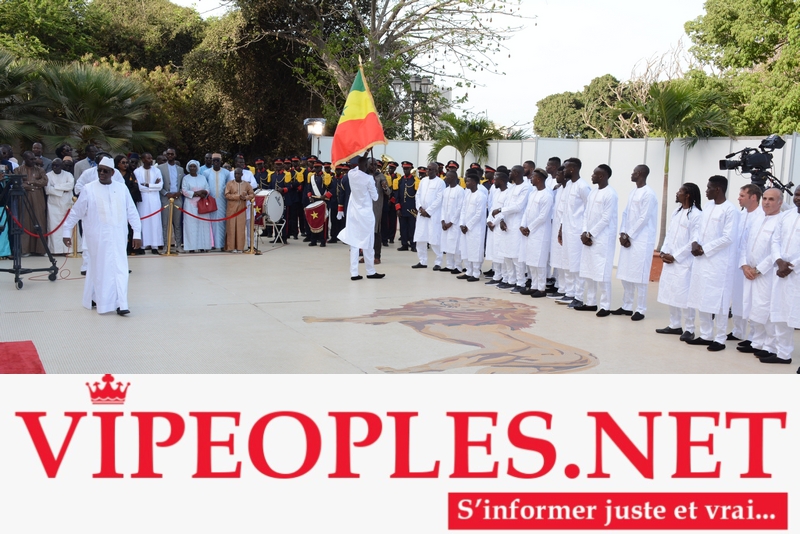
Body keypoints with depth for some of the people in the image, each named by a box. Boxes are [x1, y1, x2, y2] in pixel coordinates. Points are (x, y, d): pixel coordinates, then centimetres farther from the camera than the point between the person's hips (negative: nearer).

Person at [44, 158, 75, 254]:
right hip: (53, 205, 0)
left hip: (66, 204, 1)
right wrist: (63, 190, -7)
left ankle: (66, 249, -1)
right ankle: (55, 249, -6)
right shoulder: (48, 175, 8)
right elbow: (47, 189, -6)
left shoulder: (68, 175, 9)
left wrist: (56, 186, -8)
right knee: (54, 226, -6)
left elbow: (71, 185, -9)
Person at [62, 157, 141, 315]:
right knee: (99, 268, 2)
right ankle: (93, 298, 17)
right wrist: (67, 231, 5)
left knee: (120, 269, -3)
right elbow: (76, 212, 4)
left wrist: (137, 233, 2)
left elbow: (132, 212, 6)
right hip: (97, 236, -2)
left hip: (118, 235, 2)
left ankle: (120, 304, -2)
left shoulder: (122, 189, 4)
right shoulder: (89, 189, -1)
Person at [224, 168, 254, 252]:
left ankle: (240, 247, 3)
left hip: (242, 209, 2)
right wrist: (238, 196, -13)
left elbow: (252, 194, 10)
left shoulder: (246, 184, 9)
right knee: (231, 227, -3)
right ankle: (231, 247, -1)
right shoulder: (230, 184, 3)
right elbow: (227, 195, -6)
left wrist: (246, 197, -10)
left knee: (241, 228, -2)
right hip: (232, 209, -2)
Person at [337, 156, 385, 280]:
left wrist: (362, 157, 29)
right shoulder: (369, 178, -16)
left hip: (353, 213, 5)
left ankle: (354, 273, 0)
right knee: (367, 243, 5)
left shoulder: (351, 174, -2)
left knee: (354, 243, 3)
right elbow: (375, 197, -6)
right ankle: (371, 271, 15)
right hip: (366, 213, -5)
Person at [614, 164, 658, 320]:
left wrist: (629, 236, -12)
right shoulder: (633, 192, 15)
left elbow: (644, 218, -15)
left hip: (641, 241, -8)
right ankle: (627, 306, 18)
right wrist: (622, 234, 2)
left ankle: (640, 310, 0)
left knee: (639, 276, -6)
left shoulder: (648, 193, -11)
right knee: (625, 274, 9)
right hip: (628, 239, 8)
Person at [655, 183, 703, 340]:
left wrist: (675, 256, -14)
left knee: (684, 296, -7)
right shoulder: (676, 213, 14)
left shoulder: (697, 215, -12)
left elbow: (693, 241, -15)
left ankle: (689, 329, 1)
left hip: (684, 262, -8)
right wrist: (664, 252, 2)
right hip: (669, 260, 8)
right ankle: (674, 325, 22)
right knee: (670, 293, 11)